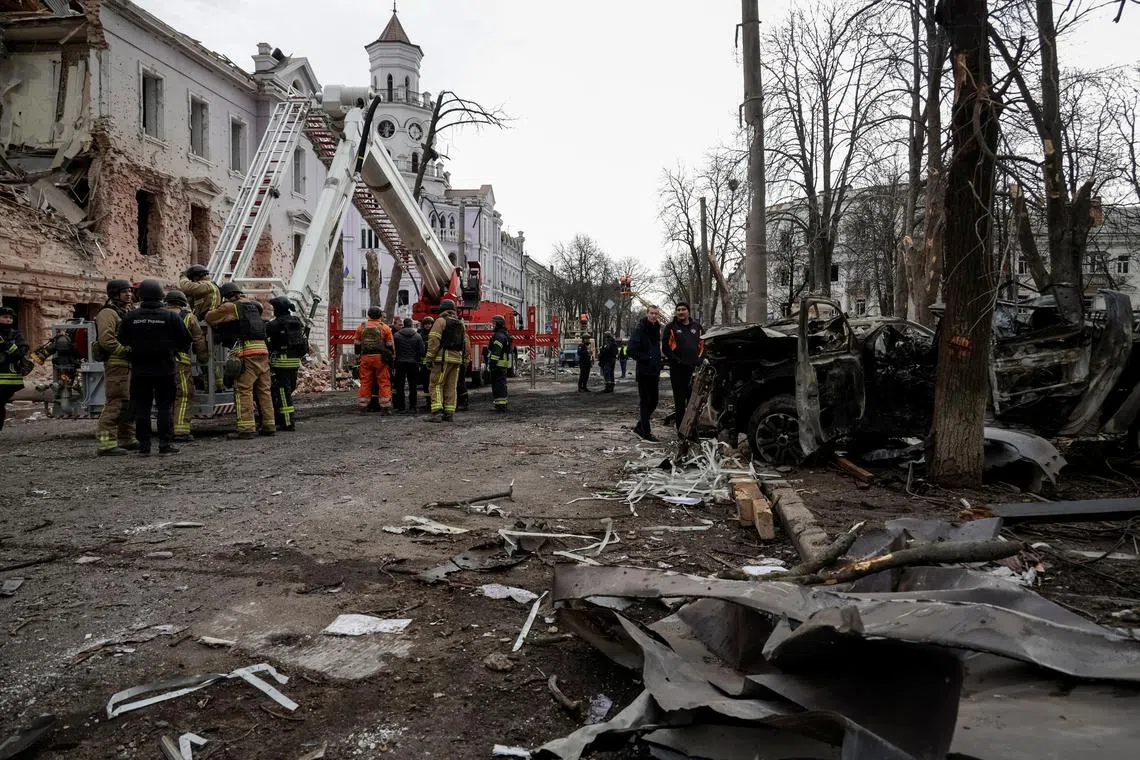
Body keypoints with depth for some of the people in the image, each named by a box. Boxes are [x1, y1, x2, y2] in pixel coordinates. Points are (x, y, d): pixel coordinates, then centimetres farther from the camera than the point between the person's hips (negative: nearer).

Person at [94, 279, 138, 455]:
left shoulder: (127, 312, 22)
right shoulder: (108, 313, -8)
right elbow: (106, 340, -20)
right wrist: (127, 351, -19)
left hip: (129, 365, 10)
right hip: (116, 363, -10)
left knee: (130, 403, 14)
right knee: (115, 402, -14)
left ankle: (127, 439, 23)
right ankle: (105, 443, -15)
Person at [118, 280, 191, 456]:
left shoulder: (130, 317, -2)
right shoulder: (171, 317, -7)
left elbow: (122, 341, 6)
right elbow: (185, 341, -2)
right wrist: (174, 348, 18)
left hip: (139, 370, 2)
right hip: (164, 369, -1)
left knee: (141, 408, 7)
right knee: (164, 407, 4)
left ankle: (144, 446, 8)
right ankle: (165, 444, 2)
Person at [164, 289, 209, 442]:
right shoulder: (188, 317, 4)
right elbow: (199, 341, 3)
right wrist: (203, 361, 10)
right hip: (180, 360, -4)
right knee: (183, 397, -1)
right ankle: (181, 431, -7)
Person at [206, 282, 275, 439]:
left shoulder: (230, 307, 1)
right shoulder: (252, 305, 20)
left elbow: (210, 317, 7)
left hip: (246, 352, -7)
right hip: (262, 350, 7)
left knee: (243, 391, -7)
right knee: (264, 390, 10)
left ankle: (246, 428, -12)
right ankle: (269, 425, 13)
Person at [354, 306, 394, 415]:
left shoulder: (361, 327, 8)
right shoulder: (385, 328, 0)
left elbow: (356, 344, 12)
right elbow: (390, 345, 2)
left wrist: (359, 355, 21)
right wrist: (391, 357, 12)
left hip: (365, 357, 3)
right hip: (380, 357, -2)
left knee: (365, 382, 7)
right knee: (384, 382, 1)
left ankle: (362, 407, 9)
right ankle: (385, 408, 0)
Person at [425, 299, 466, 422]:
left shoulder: (440, 321, -3)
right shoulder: (460, 324, 18)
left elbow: (434, 341, -11)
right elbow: (466, 344, 16)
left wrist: (429, 358, -9)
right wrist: (465, 361, 19)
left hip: (443, 358, -6)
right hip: (457, 359, 6)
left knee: (437, 385, -4)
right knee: (451, 387, 9)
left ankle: (437, 412, -15)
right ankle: (449, 413, 7)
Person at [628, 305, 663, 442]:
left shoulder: (656, 329, 14)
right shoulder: (640, 329, -11)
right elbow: (632, 350, -18)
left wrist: (658, 361, 11)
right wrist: (646, 359, -17)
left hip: (654, 372, 8)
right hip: (644, 371, -8)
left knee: (653, 401, 12)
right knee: (645, 402, -2)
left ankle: (640, 427, 26)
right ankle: (646, 432, 3)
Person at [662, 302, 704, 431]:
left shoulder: (696, 327, 14)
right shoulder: (671, 327, 3)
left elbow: (703, 344, 20)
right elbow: (665, 347, -3)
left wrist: (699, 359, 4)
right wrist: (676, 360, -12)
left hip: (694, 368, 3)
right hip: (677, 368, -3)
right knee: (679, 400, 0)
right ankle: (680, 428, 5)